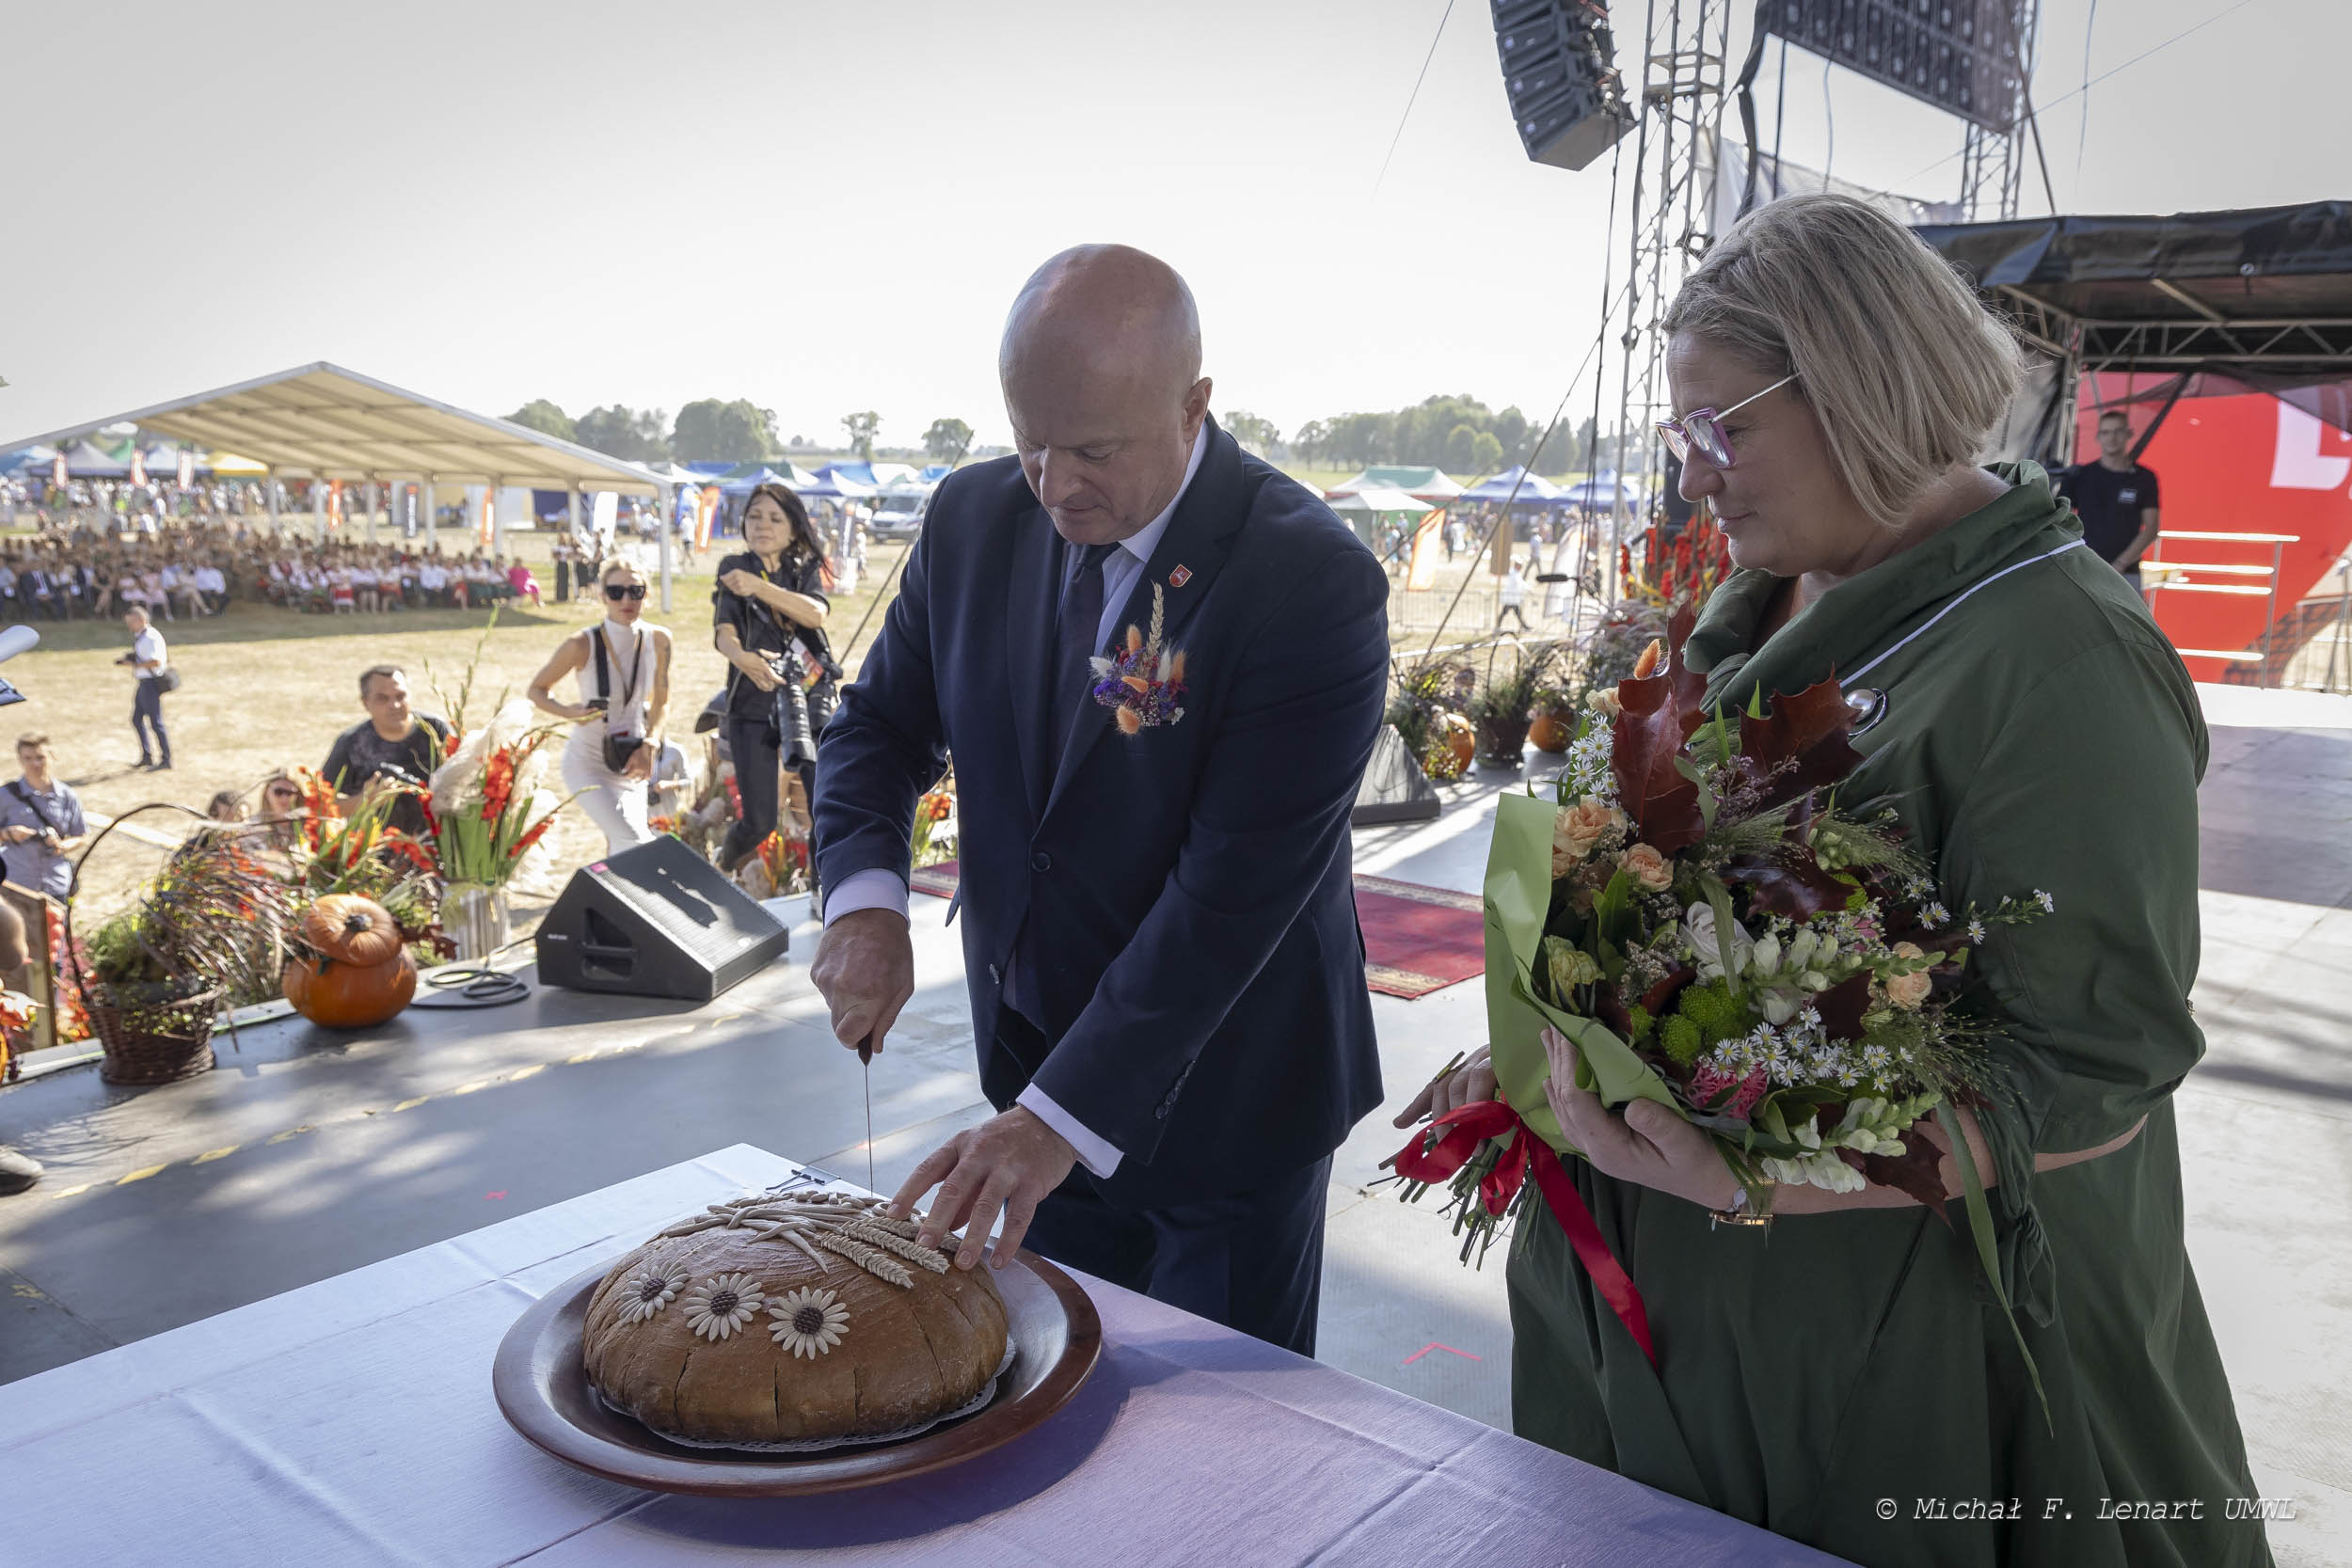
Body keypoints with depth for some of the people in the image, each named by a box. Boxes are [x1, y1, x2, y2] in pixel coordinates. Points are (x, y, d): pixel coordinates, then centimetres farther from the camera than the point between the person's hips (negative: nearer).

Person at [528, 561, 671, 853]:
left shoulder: (658, 639, -8)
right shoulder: (582, 645, -19)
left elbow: (661, 702, 5)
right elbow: (537, 689, -4)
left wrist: (650, 746, -11)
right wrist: (569, 711, -24)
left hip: (630, 764, 4)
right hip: (586, 764, -4)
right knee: (635, 844, -22)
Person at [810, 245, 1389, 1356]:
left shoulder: (1313, 584, -24)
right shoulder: (974, 519, -6)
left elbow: (1236, 889, -27)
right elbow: (881, 724, 4)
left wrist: (1064, 1114, -28)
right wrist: (864, 901, -16)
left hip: (1221, 1099, -4)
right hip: (1034, 1062, 5)